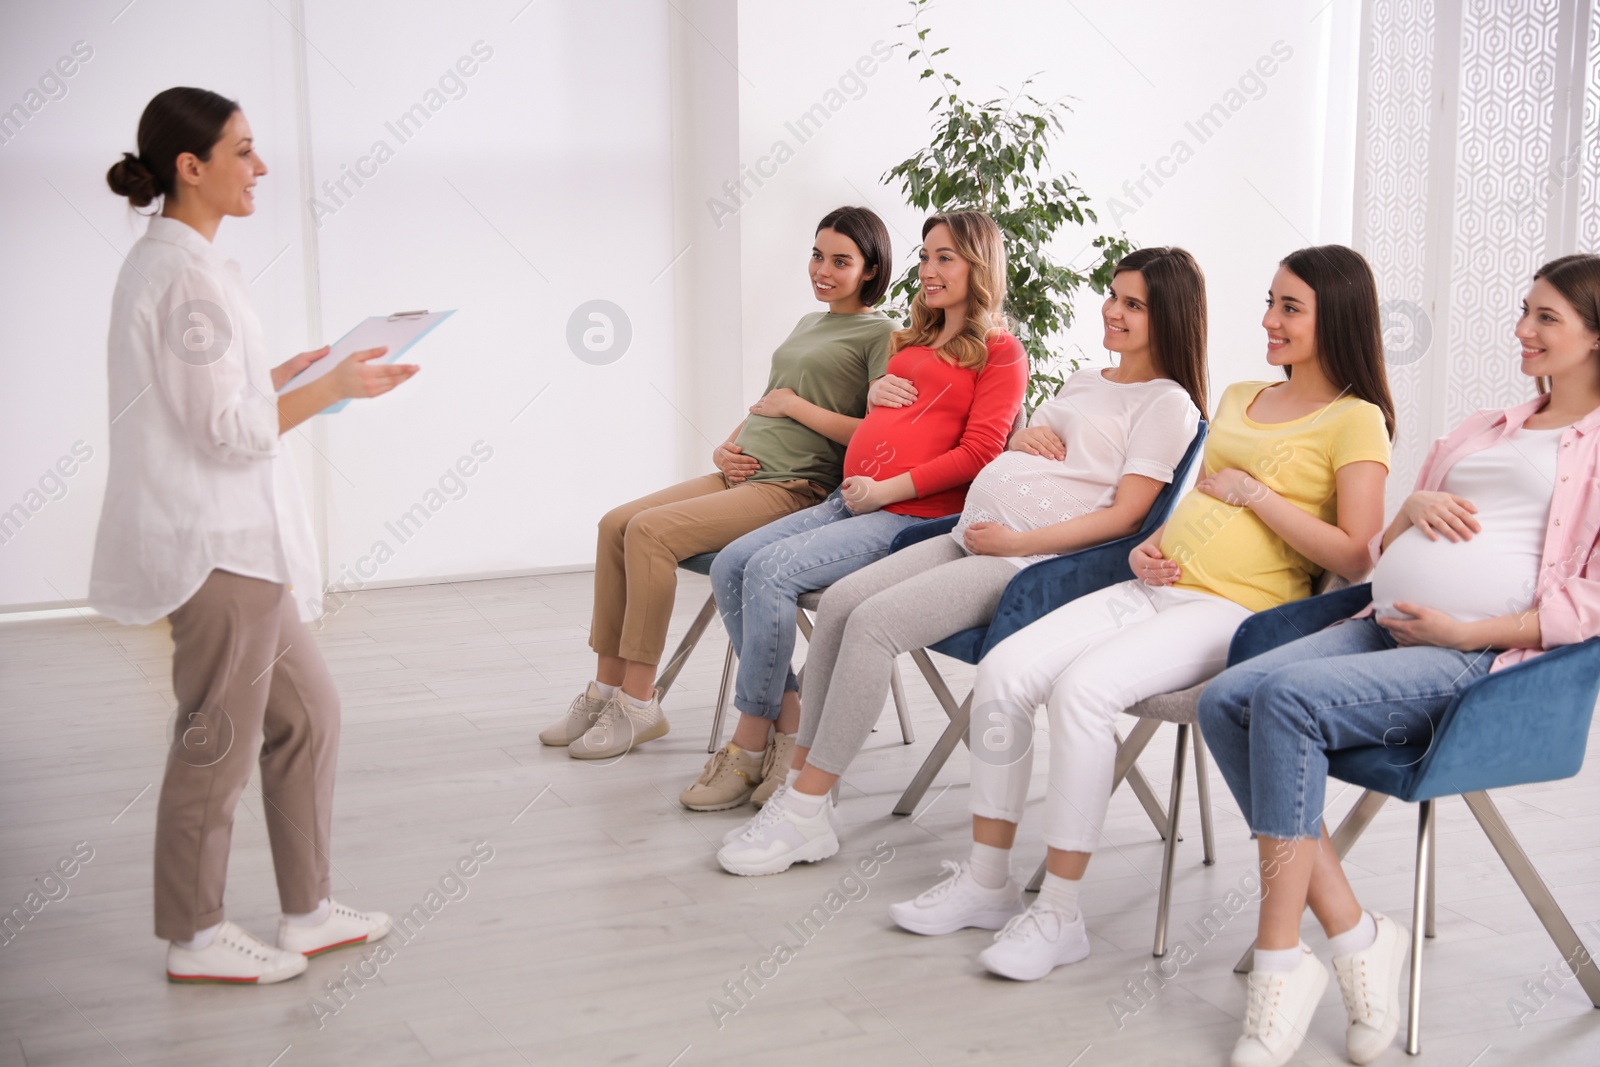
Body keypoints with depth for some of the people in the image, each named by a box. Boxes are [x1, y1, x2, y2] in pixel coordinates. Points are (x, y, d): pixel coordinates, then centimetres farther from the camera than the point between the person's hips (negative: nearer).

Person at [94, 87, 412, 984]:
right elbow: (229, 431, -21)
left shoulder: (164, 262, 12)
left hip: (234, 534, 10)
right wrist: (333, 387, -12)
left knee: (308, 711, 16)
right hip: (218, 541, -10)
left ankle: (309, 911, 26)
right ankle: (194, 938, 17)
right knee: (220, 741, 2)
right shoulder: (187, 276, -19)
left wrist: (285, 375, 14)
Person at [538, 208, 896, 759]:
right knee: (616, 524, -6)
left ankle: (638, 704, -16)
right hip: (742, 474, 9)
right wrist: (725, 448, 9)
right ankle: (607, 687, 0)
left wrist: (795, 405, -9)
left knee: (651, 530, -24)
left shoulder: (881, 335, -3)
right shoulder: (808, 324, 23)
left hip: (794, 488, -9)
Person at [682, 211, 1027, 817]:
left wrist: (884, 490, -14)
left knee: (770, 570, -24)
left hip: (914, 518, -9)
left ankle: (750, 745, -12)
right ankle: (788, 720, -5)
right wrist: (873, 393, 13)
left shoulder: (1000, 353, 0)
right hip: (851, 501, 9)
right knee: (730, 565, -8)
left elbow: (978, 454, -11)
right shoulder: (914, 344, 26)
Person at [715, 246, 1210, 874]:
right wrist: (1020, 436, 6)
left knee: (873, 622, -23)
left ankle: (804, 813, -17)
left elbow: (1126, 514, -11)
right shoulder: (1085, 382, 25)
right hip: (971, 538, 9)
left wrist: (1016, 541, -15)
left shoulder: (1167, 404, -2)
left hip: (1031, 562, -9)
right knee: (839, 603, -9)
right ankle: (796, 783, -7)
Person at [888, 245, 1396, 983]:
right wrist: (1150, 546, 10)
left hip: (1235, 610, -7)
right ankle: (986, 881, -3)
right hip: (1154, 589, 7)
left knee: (1082, 686, -31)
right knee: (1004, 671, -14)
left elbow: (1353, 557, -11)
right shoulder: (1238, 399, 23)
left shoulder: (1355, 422, -1)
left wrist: (1252, 491, -9)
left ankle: (1059, 914, -20)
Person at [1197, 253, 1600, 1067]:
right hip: (1384, 626, 8)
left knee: (1287, 694, -32)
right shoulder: (1482, 431, 28)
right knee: (1225, 700, -20)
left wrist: (1468, 632, -13)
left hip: (1479, 656, -7)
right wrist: (1412, 509, 7)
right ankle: (1355, 939, -16)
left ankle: (1280, 966, -26)